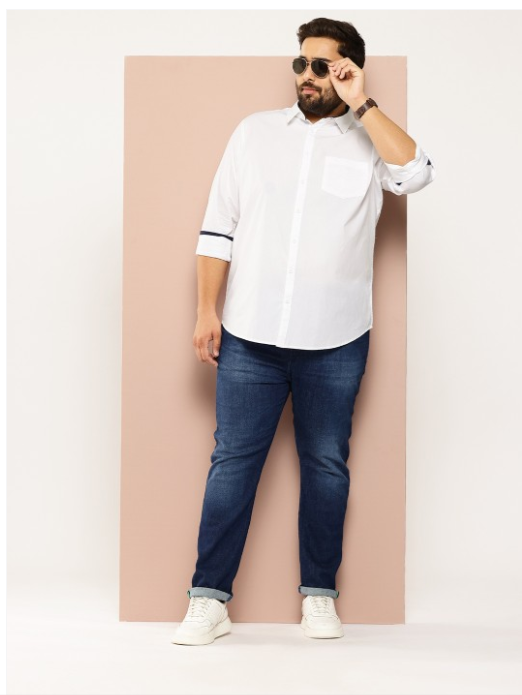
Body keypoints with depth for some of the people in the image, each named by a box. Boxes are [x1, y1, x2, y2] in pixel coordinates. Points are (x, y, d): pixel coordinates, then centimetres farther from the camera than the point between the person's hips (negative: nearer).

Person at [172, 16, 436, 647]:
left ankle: (319, 595, 20)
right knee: (232, 462, 2)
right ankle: (209, 599, 8)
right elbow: (218, 227, 10)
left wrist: (359, 105, -13)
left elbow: (415, 174, -18)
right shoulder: (255, 131, 11)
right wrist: (207, 311, 3)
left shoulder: (370, 140, 5)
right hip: (250, 336, 1)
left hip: (335, 342, -1)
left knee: (327, 466, 8)